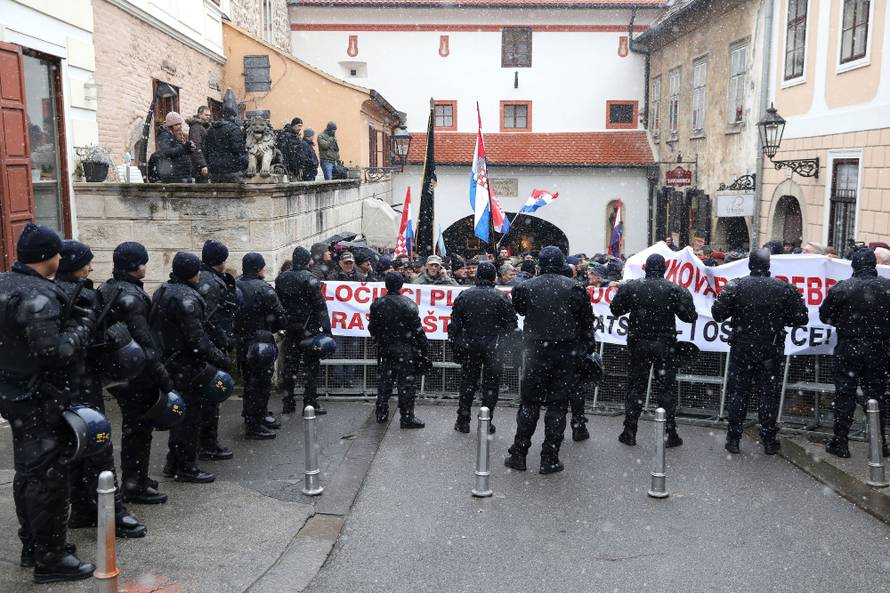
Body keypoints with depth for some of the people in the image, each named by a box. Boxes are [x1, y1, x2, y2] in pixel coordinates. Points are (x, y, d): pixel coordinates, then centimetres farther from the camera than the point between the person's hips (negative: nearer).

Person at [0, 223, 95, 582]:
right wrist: (82, 326, -12)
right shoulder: (38, 296, -22)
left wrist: (68, 321, 8)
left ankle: (32, 545, 33)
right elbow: (54, 353, -26)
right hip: (38, 400, -10)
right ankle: (50, 558, 9)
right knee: (49, 475, 0)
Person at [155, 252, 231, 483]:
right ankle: (186, 467, 10)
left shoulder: (162, 291, 11)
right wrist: (220, 359, -16)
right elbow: (197, 339, -23)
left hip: (170, 362, 10)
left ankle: (173, 463, 28)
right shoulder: (186, 298, -20)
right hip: (187, 366, -10)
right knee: (191, 415, 1)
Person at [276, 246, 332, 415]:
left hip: (290, 329, 5)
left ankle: (288, 403, 15)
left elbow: (278, 304, 9)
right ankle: (310, 403, 1)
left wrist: (281, 325, 15)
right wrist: (326, 329, -12)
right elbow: (320, 306, -14)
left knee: (290, 366, 12)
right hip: (309, 329, -5)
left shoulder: (281, 279, 5)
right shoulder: (310, 279, -13)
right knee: (312, 366, 2)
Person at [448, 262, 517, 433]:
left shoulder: (464, 295, 1)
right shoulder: (501, 297, -5)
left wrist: (455, 345, 8)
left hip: (469, 347, 2)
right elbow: (511, 324, -3)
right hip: (493, 349, -2)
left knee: (467, 383, 12)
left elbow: (454, 324, 2)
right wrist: (504, 345, 9)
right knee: (490, 385, 7)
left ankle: (463, 421, 15)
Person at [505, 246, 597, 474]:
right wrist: (590, 347, 10)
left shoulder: (526, 287, -3)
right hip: (567, 353, 0)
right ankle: (549, 459, 8)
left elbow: (520, 310, 13)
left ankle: (518, 455, 13)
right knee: (558, 405, 5)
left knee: (529, 403, 10)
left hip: (536, 352, 0)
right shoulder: (574, 288, -5)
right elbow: (587, 321, 0)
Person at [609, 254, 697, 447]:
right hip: (664, 345, -1)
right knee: (666, 388, 7)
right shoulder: (674, 289, -7)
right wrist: (687, 297, 12)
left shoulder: (631, 287, -4)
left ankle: (629, 433, 10)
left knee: (635, 387, 9)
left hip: (638, 344, 1)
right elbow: (689, 316, -4)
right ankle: (670, 434, 10)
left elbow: (615, 309, 4)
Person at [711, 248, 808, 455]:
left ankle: (733, 439, 10)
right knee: (769, 395, 9)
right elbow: (801, 318, -2)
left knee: (737, 392, 8)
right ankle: (769, 441, 13)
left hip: (741, 349, 0)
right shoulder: (784, 288, -4)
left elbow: (717, 313, -10)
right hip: (771, 352, 1)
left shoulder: (735, 286, -8)